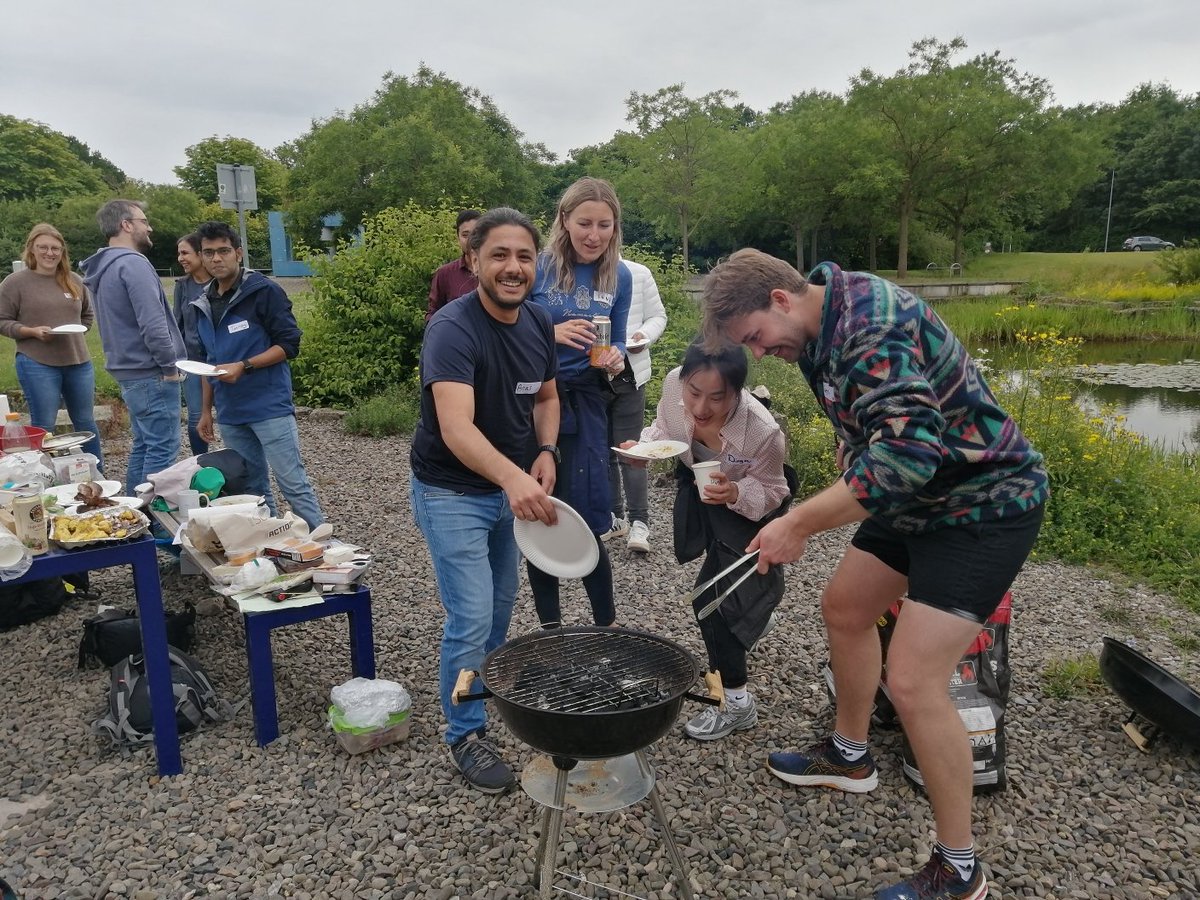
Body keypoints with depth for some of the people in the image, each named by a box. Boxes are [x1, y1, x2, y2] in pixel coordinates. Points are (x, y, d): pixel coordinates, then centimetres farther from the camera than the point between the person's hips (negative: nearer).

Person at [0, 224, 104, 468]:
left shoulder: (74, 280, 9)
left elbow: (88, 315, 22)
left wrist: (76, 334, 8)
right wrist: (32, 332, -16)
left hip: (79, 363, 4)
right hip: (37, 365, -4)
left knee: (86, 423, 13)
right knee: (43, 427, 0)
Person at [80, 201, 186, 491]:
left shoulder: (105, 266, 16)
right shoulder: (133, 263, -16)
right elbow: (153, 324, -24)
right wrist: (170, 366, -13)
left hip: (128, 372, 10)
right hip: (152, 374, -10)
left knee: (143, 446, 17)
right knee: (162, 450, -6)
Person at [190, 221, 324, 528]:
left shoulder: (264, 291, -8)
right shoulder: (203, 303, 13)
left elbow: (289, 344, -11)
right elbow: (208, 362, 21)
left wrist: (244, 366, -21)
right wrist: (206, 411, 18)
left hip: (270, 407, -7)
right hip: (230, 413, 7)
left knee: (293, 483, -6)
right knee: (251, 489, 12)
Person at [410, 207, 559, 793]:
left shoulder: (539, 324, -4)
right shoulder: (452, 329, -27)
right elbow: (457, 428, -40)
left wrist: (545, 451, -9)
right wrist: (513, 477, -57)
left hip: (510, 487, 7)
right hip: (453, 493, -7)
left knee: (502, 602, 20)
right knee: (471, 619, -7)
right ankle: (466, 735, 15)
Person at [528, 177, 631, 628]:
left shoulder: (619, 276, 3)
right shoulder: (538, 266, -7)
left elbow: (616, 342, 11)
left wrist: (615, 359, -12)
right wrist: (551, 334, -21)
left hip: (583, 403, 1)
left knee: (583, 521, -1)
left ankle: (606, 624, 17)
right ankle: (550, 626, 24)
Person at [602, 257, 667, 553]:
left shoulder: (638, 273, -1)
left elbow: (657, 316, 7)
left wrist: (644, 336, -13)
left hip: (628, 374, -1)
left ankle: (639, 522, 5)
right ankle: (615, 516, 25)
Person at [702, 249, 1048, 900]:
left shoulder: (872, 325, -27)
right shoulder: (824, 327, 4)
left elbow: (907, 456, -37)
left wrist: (801, 521, -30)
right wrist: (812, 520, 6)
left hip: (983, 504, -10)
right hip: (918, 497, 10)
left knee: (913, 681, -13)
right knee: (844, 609, 18)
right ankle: (849, 755, 40)